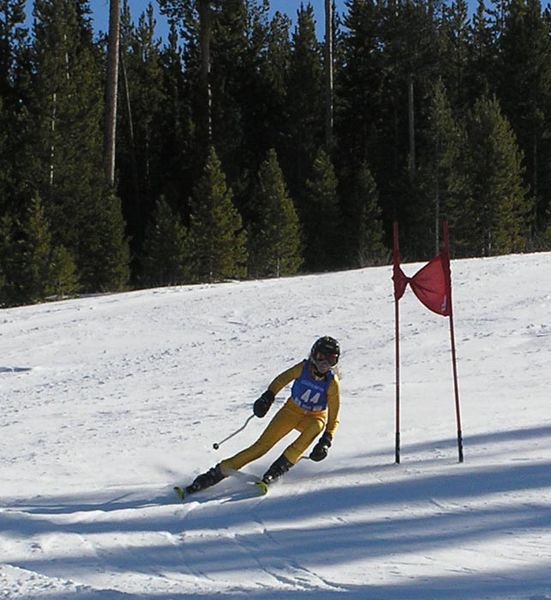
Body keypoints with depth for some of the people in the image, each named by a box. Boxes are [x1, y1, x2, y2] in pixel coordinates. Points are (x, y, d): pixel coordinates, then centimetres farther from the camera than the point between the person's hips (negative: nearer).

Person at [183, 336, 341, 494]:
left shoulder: (332, 382, -21)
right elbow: (282, 380, 1)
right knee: (262, 445, -13)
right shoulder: (303, 368, -18)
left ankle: (279, 468, -32)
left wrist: (326, 442, -29)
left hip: (314, 417, -1)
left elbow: (333, 417, -18)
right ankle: (218, 472, -10)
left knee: (316, 427, -38)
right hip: (291, 410, 1)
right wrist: (268, 397, -10)